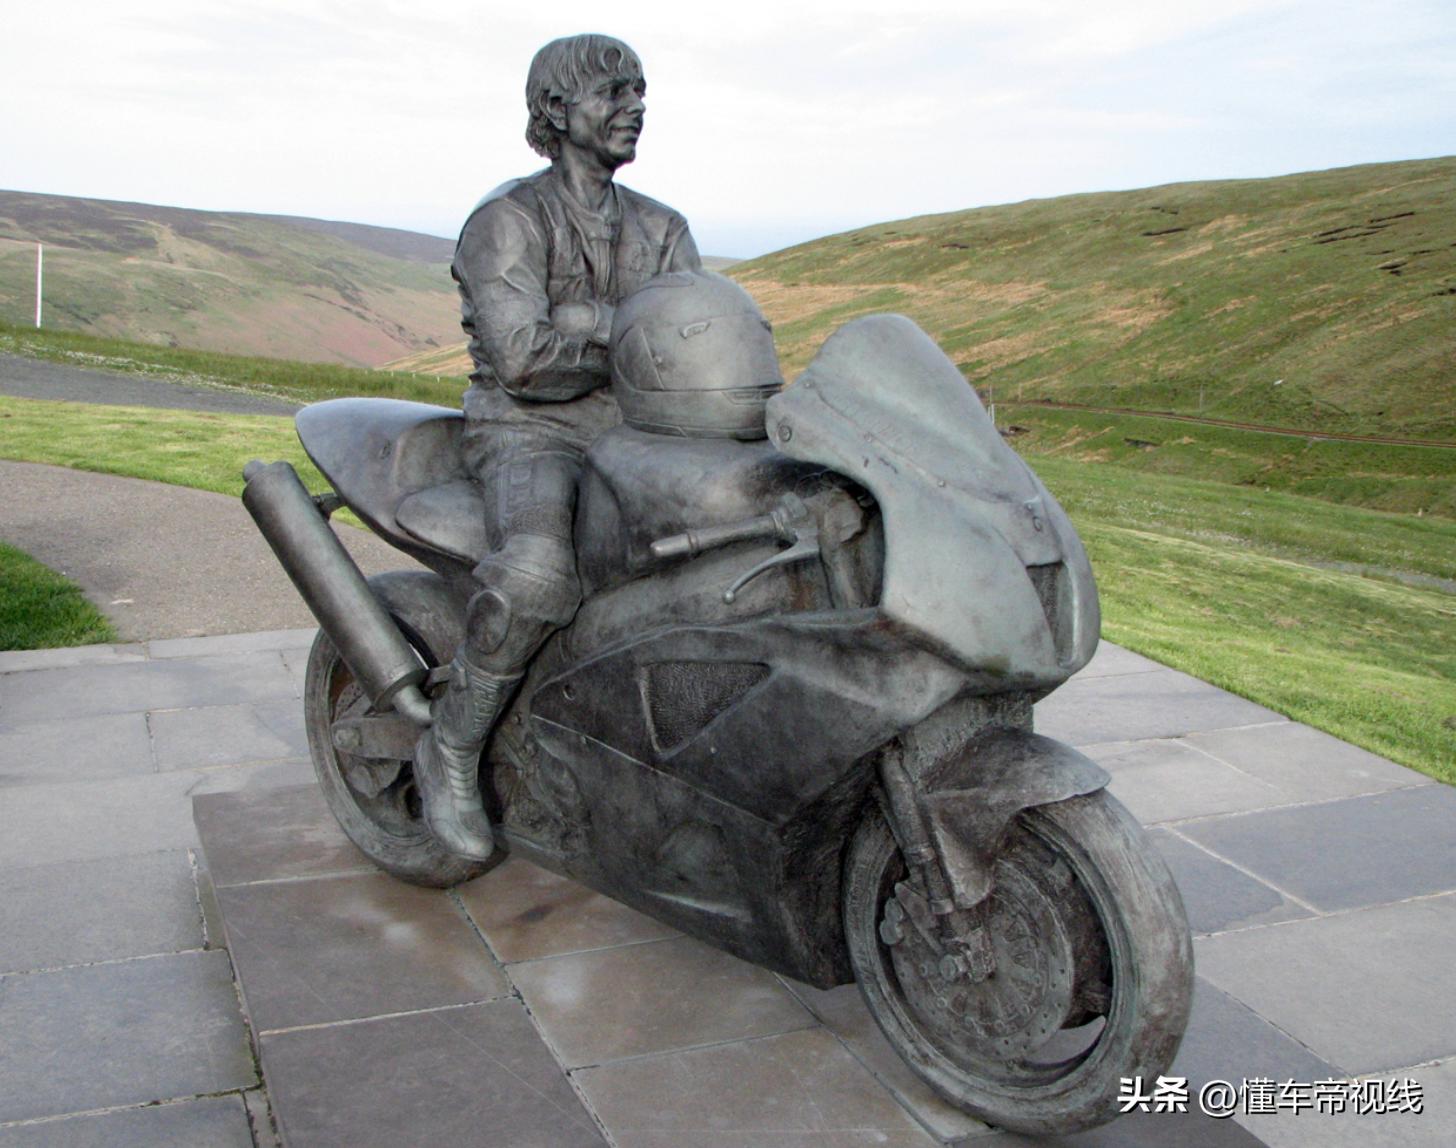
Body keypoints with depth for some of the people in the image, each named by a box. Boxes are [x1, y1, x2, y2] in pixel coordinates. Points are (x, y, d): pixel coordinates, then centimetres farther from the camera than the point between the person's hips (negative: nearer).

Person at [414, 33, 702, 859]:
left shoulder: (662, 229, 12)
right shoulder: (508, 219, -7)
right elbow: (521, 358, -22)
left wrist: (587, 319, -20)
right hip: (528, 432, -6)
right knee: (537, 576, -37)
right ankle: (450, 750, -14)